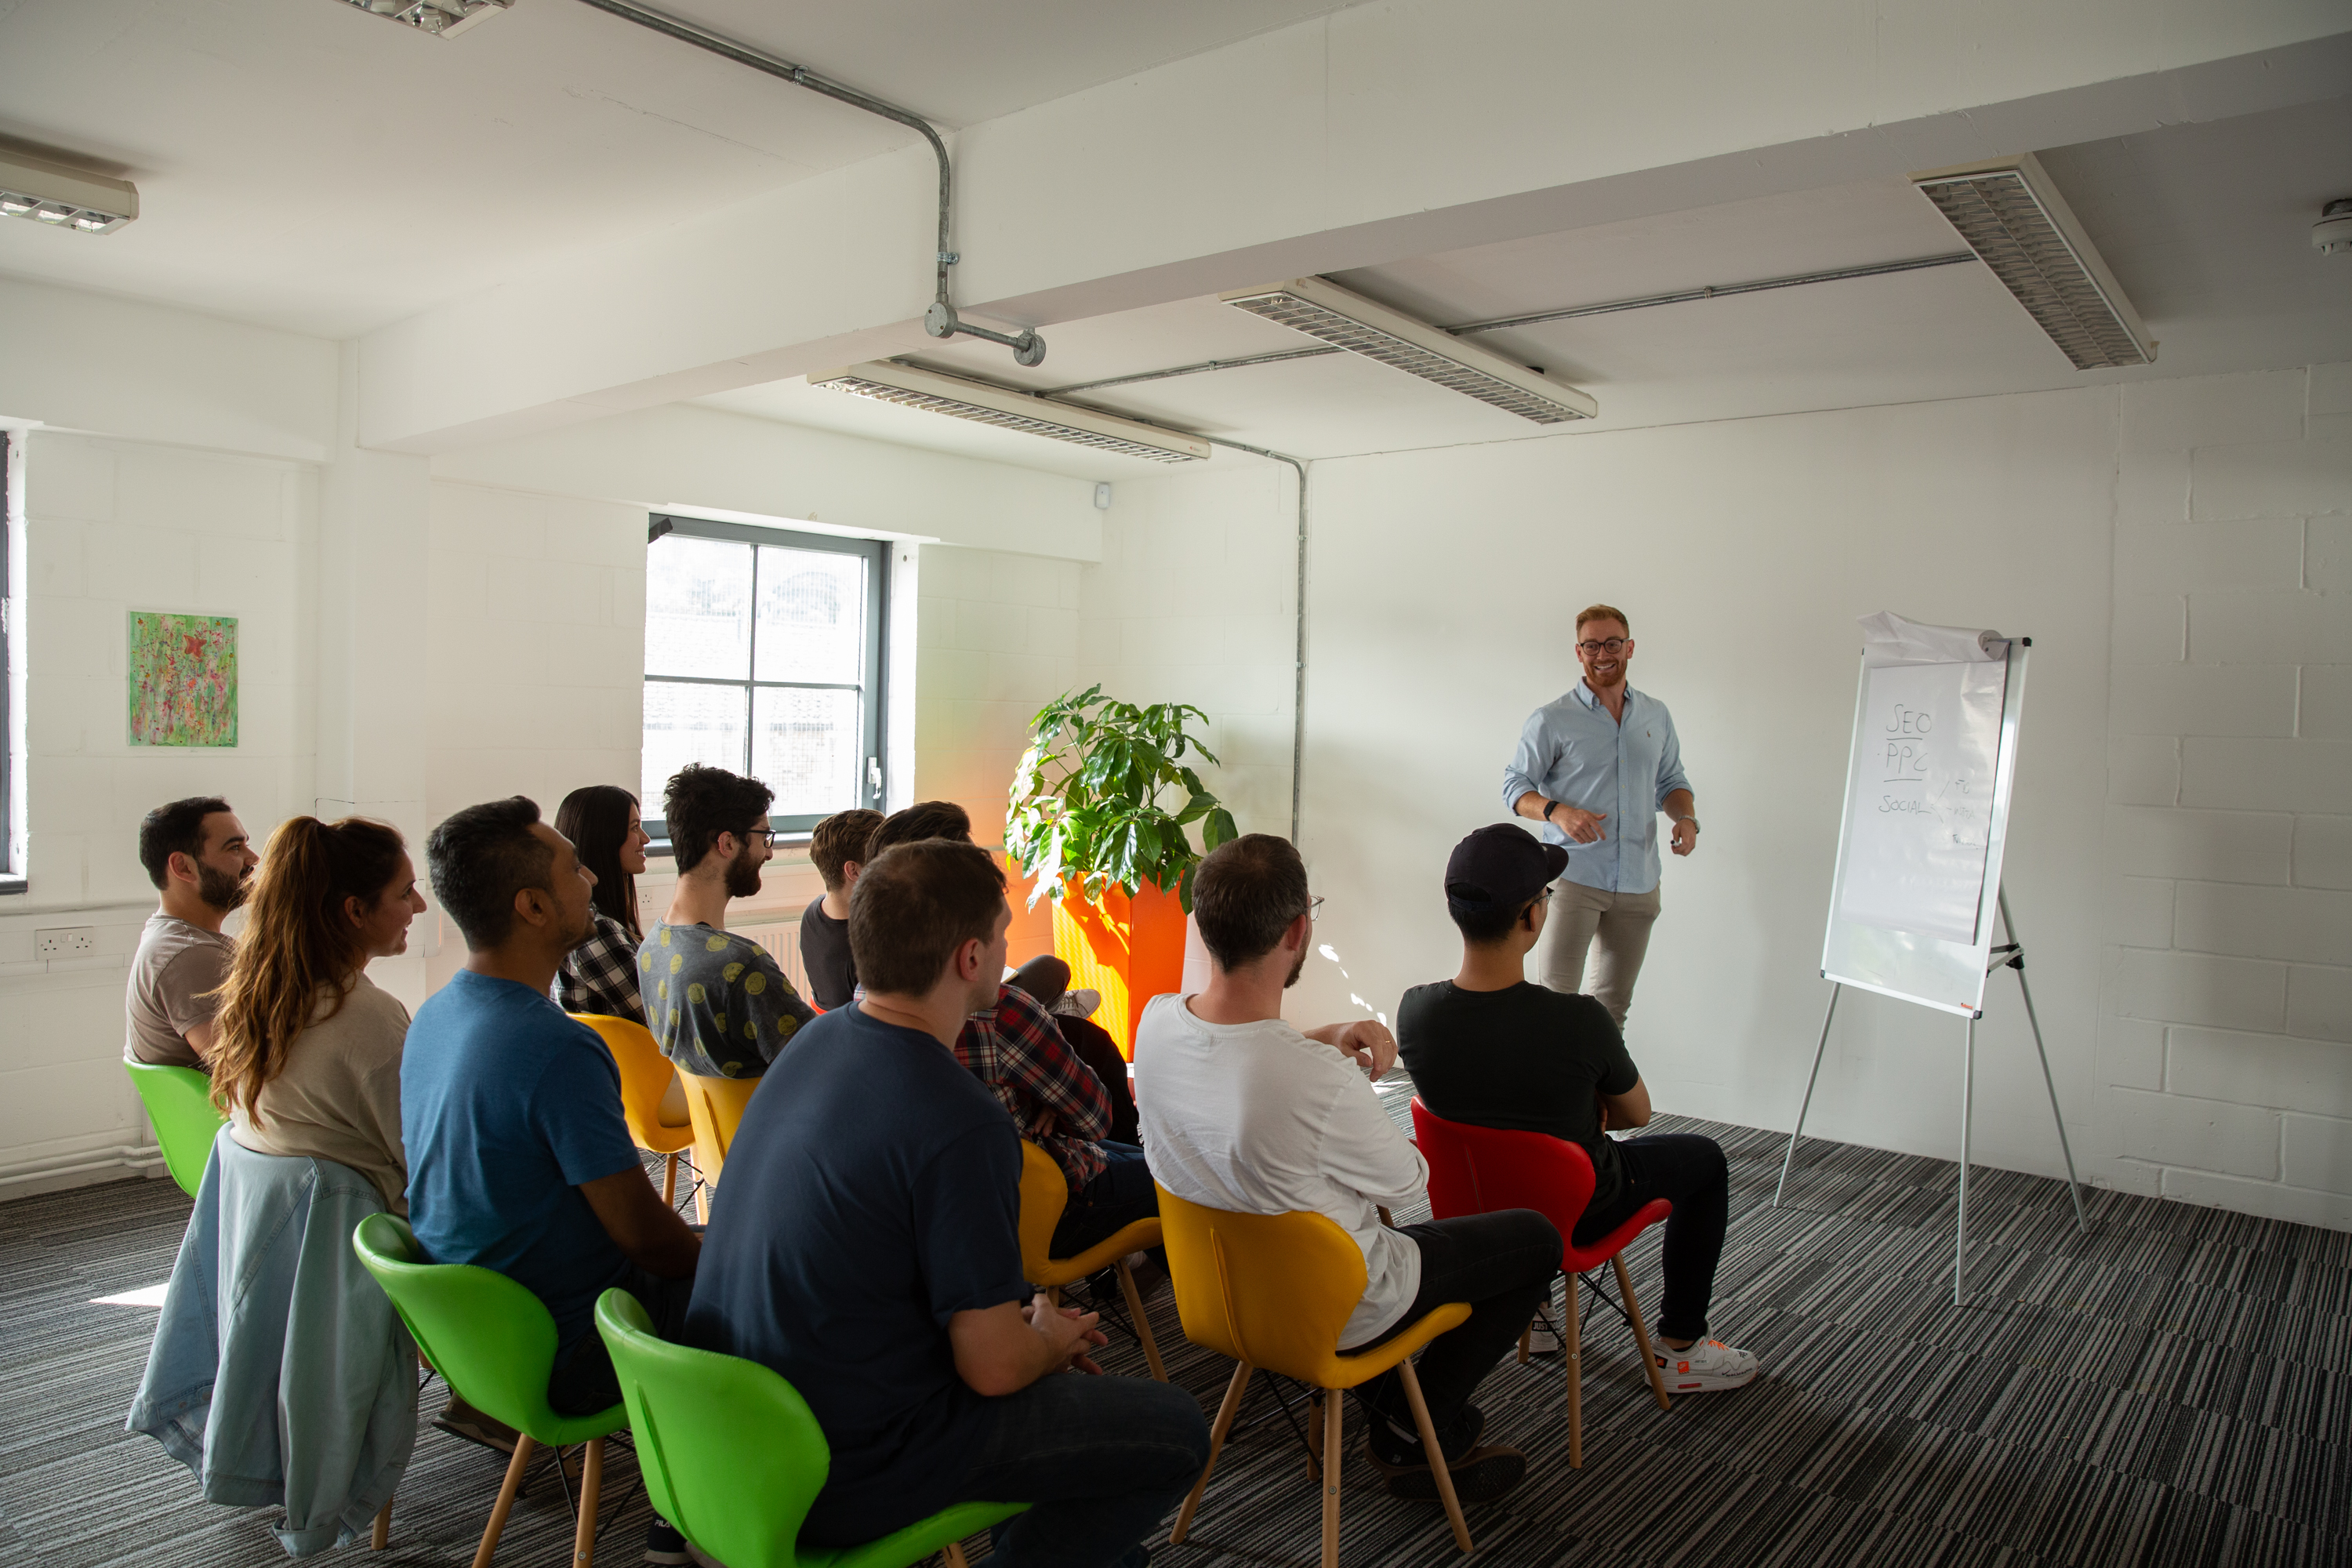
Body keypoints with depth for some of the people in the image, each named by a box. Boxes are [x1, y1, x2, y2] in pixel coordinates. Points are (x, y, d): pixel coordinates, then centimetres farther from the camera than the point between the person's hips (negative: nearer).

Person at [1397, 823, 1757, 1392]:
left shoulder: (1414, 1010, -22)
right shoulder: (1580, 1022, -34)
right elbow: (1637, 1114, -12)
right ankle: (1680, 1349, 28)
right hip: (1574, 1211, -4)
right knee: (1705, 1158, 21)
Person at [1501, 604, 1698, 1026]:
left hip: (1639, 882, 4)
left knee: (1613, 1003, 12)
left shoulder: (1657, 716, 12)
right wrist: (1557, 811, -21)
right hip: (1572, 876, -4)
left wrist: (1686, 817, -1)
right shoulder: (1551, 721, -1)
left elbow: (1671, 781, 21)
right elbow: (1515, 787, -1)